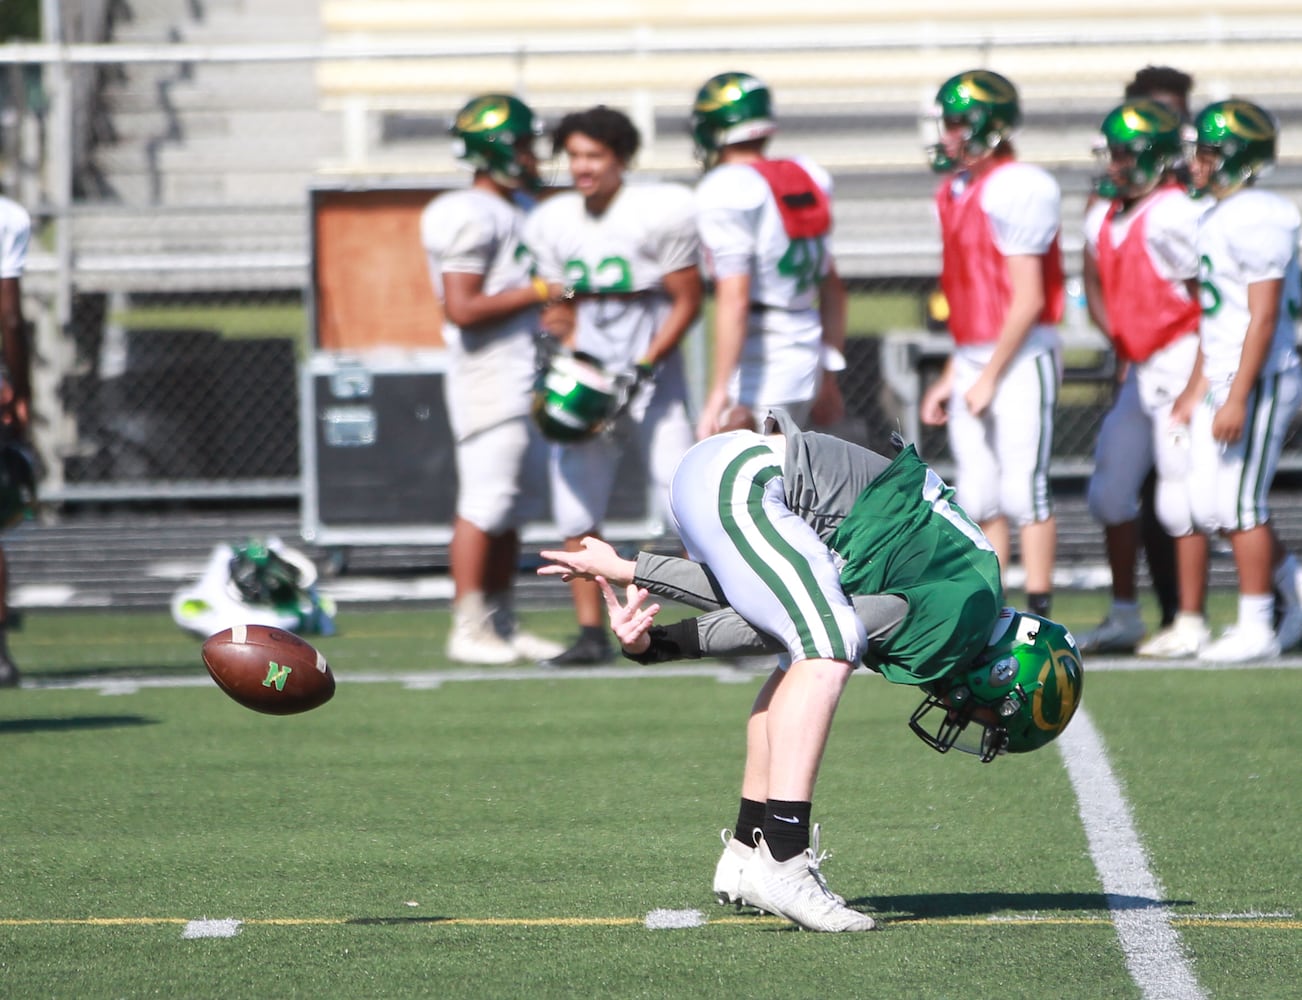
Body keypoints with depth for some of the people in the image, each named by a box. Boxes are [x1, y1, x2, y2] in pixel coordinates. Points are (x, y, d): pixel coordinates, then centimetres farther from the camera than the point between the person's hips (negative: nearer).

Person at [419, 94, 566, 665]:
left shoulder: (519, 210, 17)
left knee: (515, 508, 11)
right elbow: (462, 309, -20)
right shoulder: (471, 217, -14)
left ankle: (502, 624, 17)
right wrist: (538, 293, -18)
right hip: (489, 376, -10)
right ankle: (468, 628, -3)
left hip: (524, 377, 10)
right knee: (485, 502, -7)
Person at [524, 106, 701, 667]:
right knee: (575, 509, 0)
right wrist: (573, 361, -2)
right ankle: (591, 635, 9)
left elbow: (687, 301, -8)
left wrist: (642, 369, -15)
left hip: (652, 373, -5)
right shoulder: (552, 224, 5)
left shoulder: (662, 213, -11)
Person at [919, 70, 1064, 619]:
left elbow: (1028, 299, -16)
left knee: (1022, 490, -6)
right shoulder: (958, 192, 12)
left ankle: (1039, 616, 0)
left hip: (1021, 357, -9)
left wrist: (989, 377, -14)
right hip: (974, 358, 9)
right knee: (979, 498, 9)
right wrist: (952, 375, 17)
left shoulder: (1018, 191, -15)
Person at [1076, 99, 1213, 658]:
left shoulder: (1173, 218, -18)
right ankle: (1124, 617, 20)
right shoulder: (1105, 217, 8)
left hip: (1181, 363, -9)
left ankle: (1191, 624, 3)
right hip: (1141, 370, 9)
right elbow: (1097, 286, 24)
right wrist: (1124, 351, 15)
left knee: (1180, 498, -5)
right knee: (1111, 491, 10)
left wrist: (1196, 383, -15)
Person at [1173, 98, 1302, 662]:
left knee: (1240, 504, -4)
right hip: (1223, 381, 9)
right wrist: (1197, 390, 20)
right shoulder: (1218, 219, 13)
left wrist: (1238, 400, -23)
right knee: (1209, 504, 10)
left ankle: (1256, 629, 4)